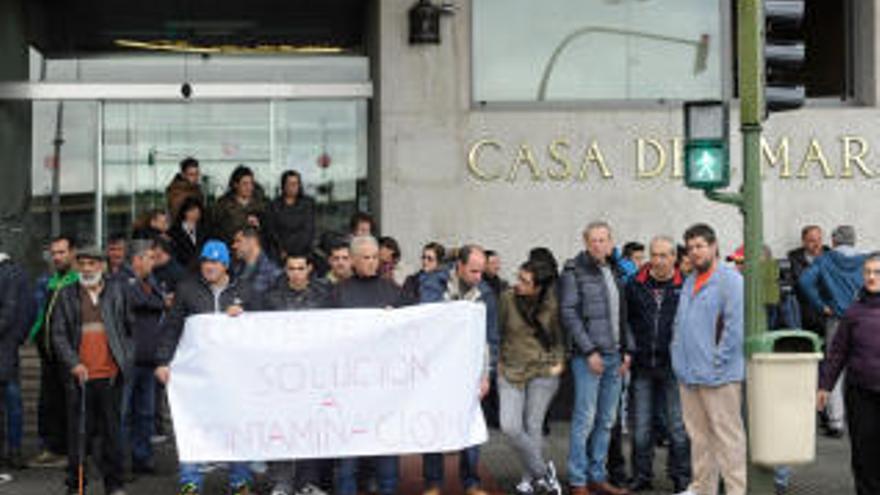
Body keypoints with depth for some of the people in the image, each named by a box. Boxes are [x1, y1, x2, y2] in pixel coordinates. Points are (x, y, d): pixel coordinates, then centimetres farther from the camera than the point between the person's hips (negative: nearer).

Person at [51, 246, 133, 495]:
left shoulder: (117, 290, 8)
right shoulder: (67, 295, 6)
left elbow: (130, 326, 11)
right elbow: (58, 334, 3)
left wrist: (126, 357, 3)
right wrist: (73, 363, -8)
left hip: (111, 374, 0)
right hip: (80, 375, 0)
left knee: (112, 430, 6)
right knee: (78, 432, 3)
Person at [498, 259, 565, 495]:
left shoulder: (552, 304, -8)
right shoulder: (507, 298, -9)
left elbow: (560, 336, 9)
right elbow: (497, 332, 3)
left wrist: (559, 362, 0)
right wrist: (497, 361, 3)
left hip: (542, 371, -1)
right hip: (510, 371, 1)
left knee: (533, 427, 1)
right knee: (510, 427, -10)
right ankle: (543, 471, 7)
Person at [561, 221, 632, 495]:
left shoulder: (614, 271, 15)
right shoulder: (575, 272, -5)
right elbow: (569, 313, -11)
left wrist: (626, 350, 11)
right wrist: (589, 351, -14)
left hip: (614, 356, 7)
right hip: (589, 356, -7)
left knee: (607, 420, 9)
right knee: (585, 420, -5)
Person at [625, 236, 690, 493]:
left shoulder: (685, 286, -2)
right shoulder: (635, 285, 3)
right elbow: (623, 319, 9)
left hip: (673, 367, -2)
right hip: (642, 366, 2)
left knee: (678, 427, 5)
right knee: (641, 427, 9)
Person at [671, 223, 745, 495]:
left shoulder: (730, 279, -10)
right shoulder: (689, 281, 18)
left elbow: (736, 324, -16)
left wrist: (718, 359, -15)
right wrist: (677, 351, 15)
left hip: (718, 375, -8)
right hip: (688, 374, 9)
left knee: (726, 435, -4)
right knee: (698, 434, 16)